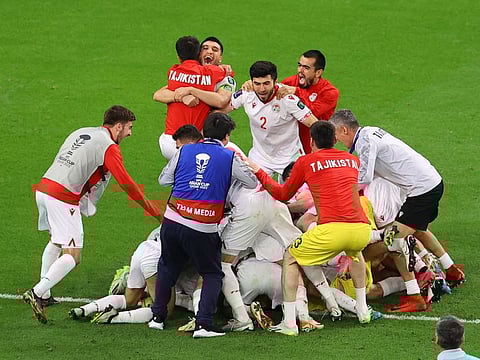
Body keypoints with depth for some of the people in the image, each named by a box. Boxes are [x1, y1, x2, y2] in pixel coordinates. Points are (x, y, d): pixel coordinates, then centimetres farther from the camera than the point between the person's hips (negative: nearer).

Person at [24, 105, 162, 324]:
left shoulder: (81, 133, 19)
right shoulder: (109, 147, -6)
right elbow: (126, 183, -9)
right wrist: (153, 210, -2)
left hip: (43, 188, 9)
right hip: (63, 198, -9)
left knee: (56, 241, 29)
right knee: (72, 256, -6)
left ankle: (43, 294, 28)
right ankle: (37, 293, -18)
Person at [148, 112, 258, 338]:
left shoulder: (184, 151, 9)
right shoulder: (229, 157, 1)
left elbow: (163, 179, 19)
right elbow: (253, 182, 11)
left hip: (172, 220, 3)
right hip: (203, 229, -3)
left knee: (168, 267, 27)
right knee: (212, 275, 13)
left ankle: (158, 317, 28)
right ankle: (203, 324, -2)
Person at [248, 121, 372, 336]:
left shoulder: (305, 162, 10)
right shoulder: (353, 160, 22)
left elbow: (283, 195, 23)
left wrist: (258, 173, 36)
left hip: (333, 230, -5)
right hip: (361, 228, 5)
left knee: (291, 258, 17)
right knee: (354, 252, 40)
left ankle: (289, 323, 8)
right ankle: (362, 310, 35)